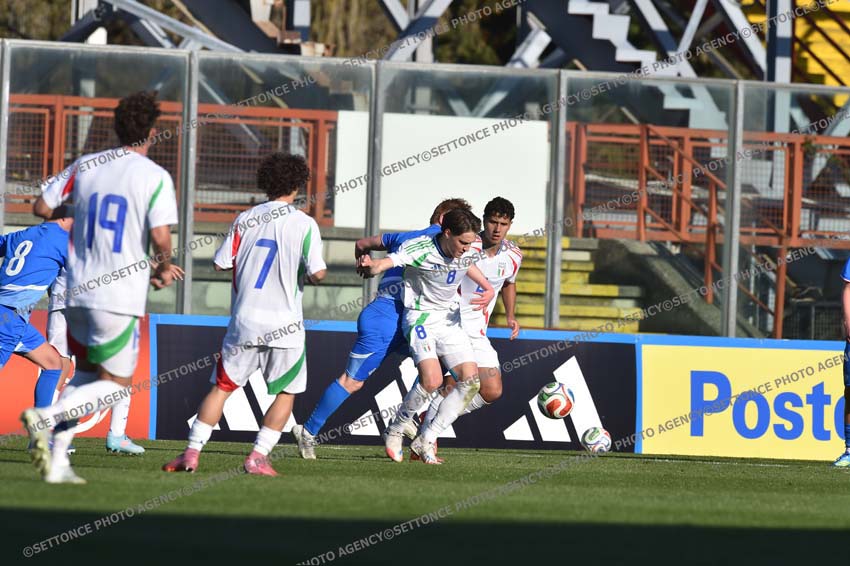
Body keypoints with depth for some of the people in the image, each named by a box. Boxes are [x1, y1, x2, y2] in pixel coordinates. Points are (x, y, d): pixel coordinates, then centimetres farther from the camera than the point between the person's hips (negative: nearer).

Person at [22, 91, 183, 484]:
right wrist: (163, 269, 4)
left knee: (86, 377, 19)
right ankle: (44, 418, -17)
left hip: (78, 290, 6)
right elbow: (161, 238, -16)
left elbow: (41, 208, 10)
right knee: (115, 386, 5)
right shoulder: (155, 177, -8)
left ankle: (56, 461, 7)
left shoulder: (84, 167, 7)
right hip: (121, 297, -6)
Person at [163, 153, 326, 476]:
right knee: (286, 393, 12)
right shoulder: (303, 224, -4)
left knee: (221, 387, 10)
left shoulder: (245, 220, 4)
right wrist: (315, 274, 14)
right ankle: (258, 456, 2)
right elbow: (317, 272, -9)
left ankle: (192, 452, 2)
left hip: (245, 320, 2)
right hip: (285, 325, -2)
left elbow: (221, 263, 4)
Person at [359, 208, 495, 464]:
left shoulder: (472, 249, -6)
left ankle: (426, 440, 3)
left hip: (449, 319, 6)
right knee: (431, 380, -25)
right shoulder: (419, 250, -23)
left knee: (470, 380, -6)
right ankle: (394, 432, -2)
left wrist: (488, 288, 4)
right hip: (420, 317, -6)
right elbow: (385, 263, -33)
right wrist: (371, 265, -57)